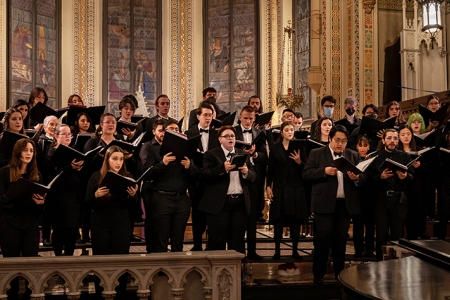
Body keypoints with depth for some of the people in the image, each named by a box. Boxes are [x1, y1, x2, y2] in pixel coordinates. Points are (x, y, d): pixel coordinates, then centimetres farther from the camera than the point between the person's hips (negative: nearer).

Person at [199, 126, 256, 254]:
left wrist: (246, 172, -11)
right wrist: (223, 168, -24)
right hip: (219, 203, -4)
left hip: (240, 202, 4)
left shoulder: (244, 155, 16)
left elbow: (253, 177, 11)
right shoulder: (211, 155, 2)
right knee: (217, 241, -1)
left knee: (238, 241, 8)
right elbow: (206, 175, -11)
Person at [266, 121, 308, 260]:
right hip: (279, 188, 0)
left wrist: (300, 162, -17)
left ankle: (295, 250, 9)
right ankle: (277, 250, 7)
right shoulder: (275, 148, 6)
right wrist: (268, 186, -3)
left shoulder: (299, 147, 5)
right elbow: (270, 169, 5)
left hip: (296, 188, 0)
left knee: (295, 220, 2)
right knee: (278, 220, 0)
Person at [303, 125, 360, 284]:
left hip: (345, 203, 3)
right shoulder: (317, 153, 4)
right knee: (323, 238, -3)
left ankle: (340, 272, 18)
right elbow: (306, 174, -4)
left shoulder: (353, 155, 12)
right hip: (325, 203, -3)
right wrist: (324, 171, -17)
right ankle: (318, 274, 6)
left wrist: (356, 177, -13)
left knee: (341, 239, 8)